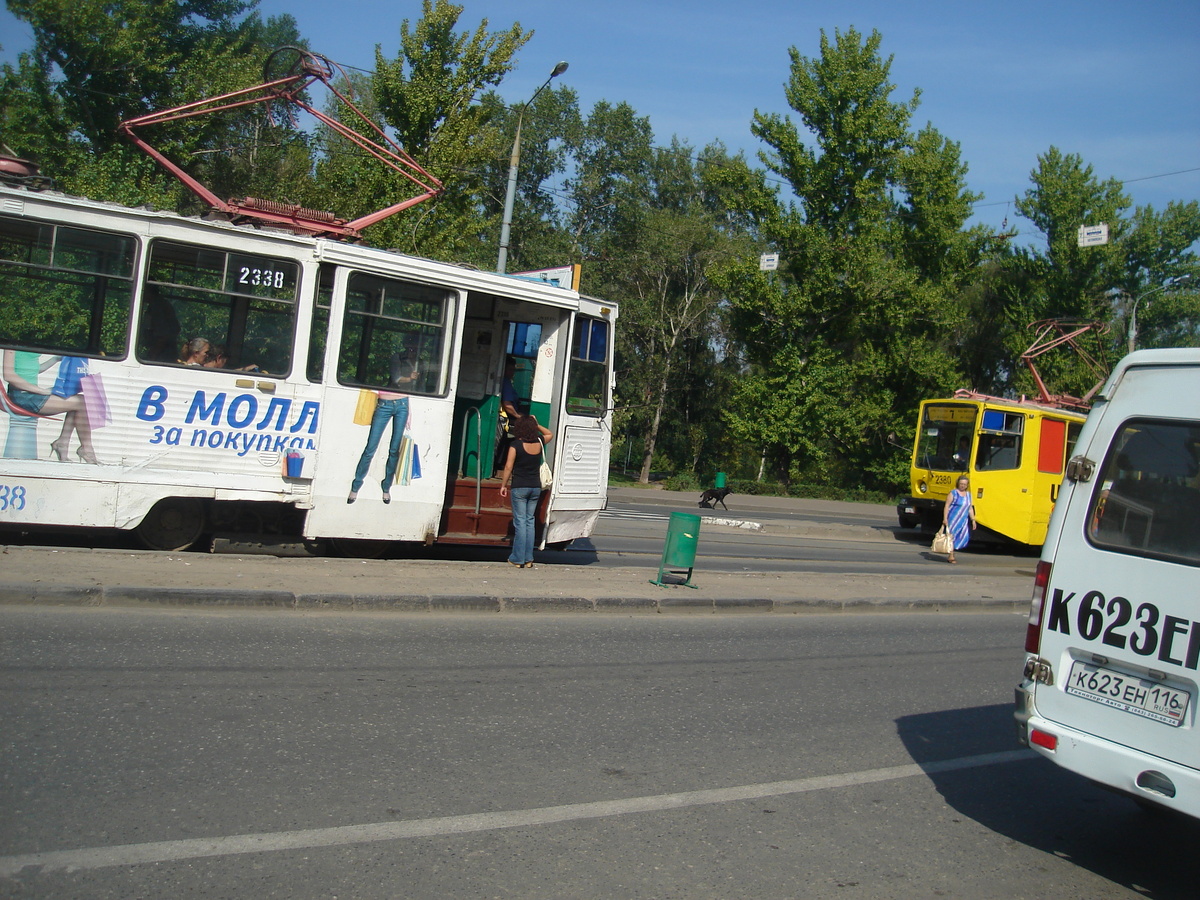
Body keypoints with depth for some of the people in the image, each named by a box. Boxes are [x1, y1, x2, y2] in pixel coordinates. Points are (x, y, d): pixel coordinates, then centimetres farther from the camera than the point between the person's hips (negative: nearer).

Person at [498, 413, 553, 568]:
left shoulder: (516, 444, -10)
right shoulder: (539, 442, 3)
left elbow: (508, 467, -10)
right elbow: (550, 434, 26)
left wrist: (503, 485, -1)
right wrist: (536, 424, 21)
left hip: (519, 487, -4)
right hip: (535, 487, 4)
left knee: (520, 522, -2)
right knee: (529, 521, 9)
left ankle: (518, 559, -2)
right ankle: (528, 559, 9)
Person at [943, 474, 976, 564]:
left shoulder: (968, 494, 13)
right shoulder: (953, 493, -6)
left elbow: (970, 508, 17)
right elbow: (947, 506, -9)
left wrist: (973, 520, 11)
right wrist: (945, 518, -16)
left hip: (963, 521, 6)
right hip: (953, 520, -6)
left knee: (963, 537, 3)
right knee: (952, 536, -6)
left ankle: (952, 552, 16)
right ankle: (951, 556, -1)